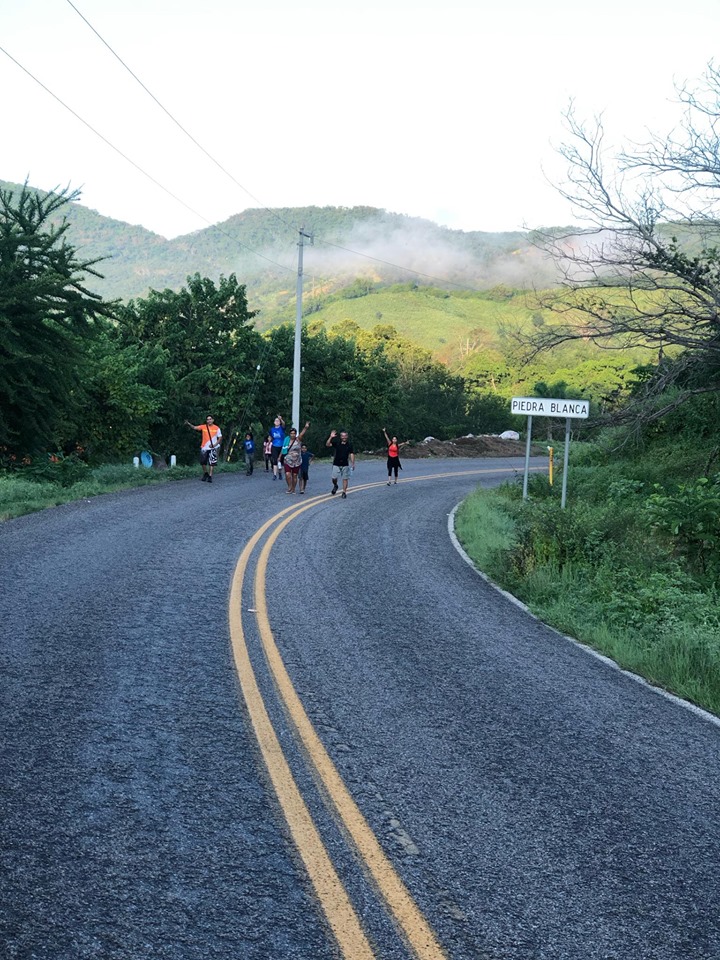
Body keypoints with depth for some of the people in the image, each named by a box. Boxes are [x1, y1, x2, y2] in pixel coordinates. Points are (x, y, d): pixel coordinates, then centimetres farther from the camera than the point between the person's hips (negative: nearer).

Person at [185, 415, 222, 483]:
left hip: (213, 448, -2)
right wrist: (188, 424, -25)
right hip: (204, 447, 2)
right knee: (203, 462, 8)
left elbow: (220, 438, 2)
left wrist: (215, 444, -11)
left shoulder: (217, 428, -1)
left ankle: (210, 476, -2)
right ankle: (205, 473, 30)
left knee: (211, 463, -5)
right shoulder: (203, 427, 2)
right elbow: (194, 427, -8)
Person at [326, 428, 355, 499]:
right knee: (334, 478, -5)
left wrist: (353, 464, -3)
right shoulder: (336, 443, -1)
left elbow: (351, 454, 3)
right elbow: (327, 444, -11)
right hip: (336, 464, 0)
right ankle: (335, 486, 26)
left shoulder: (349, 445, 2)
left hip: (345, 465, 0)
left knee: (345, 478, -1)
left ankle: (344, 492, 7)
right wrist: (331, 437, -25)